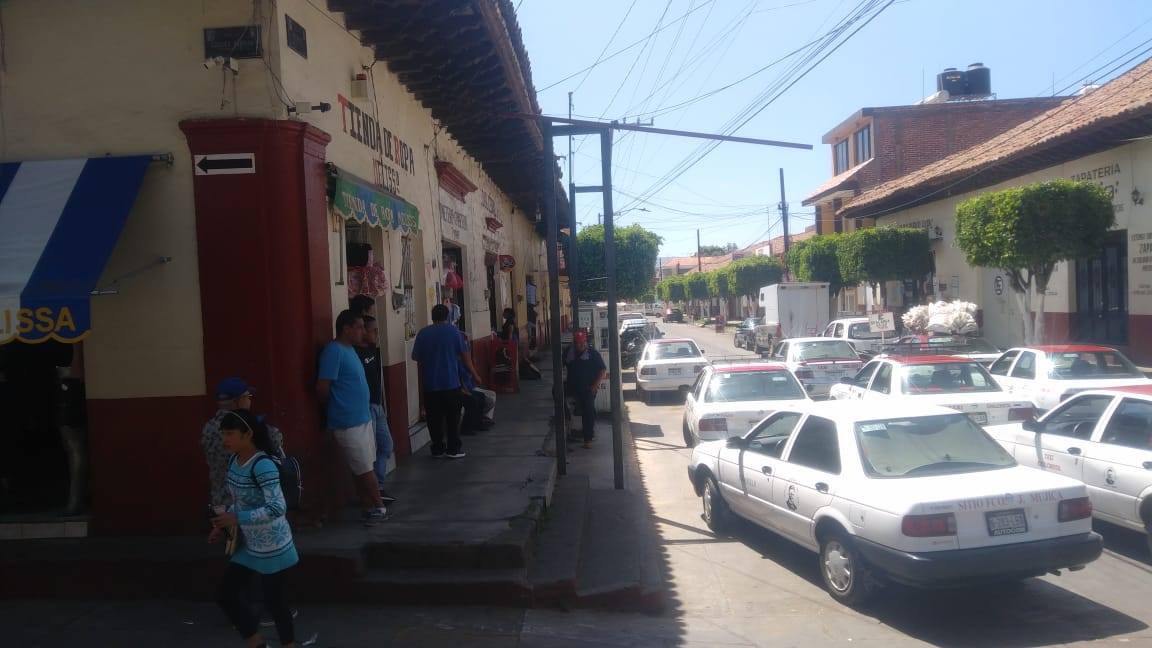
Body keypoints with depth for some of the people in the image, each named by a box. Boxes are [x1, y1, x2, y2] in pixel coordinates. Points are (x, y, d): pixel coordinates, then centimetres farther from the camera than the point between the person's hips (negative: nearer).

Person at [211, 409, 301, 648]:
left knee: (273, 599, 6)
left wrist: (237, 518, -28)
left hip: (272, 547, -9)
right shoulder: (234, 461, 2)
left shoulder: (262, 465, -25)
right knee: (226, 595, 12)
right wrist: (223, 526, 5)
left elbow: (277, 508, -31)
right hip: (247, 545, 9)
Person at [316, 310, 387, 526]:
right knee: (365, 469, 2)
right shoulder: (334, 351, -17)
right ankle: (378, 507, 14)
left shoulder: (350, 349, 12)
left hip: (363, 418, 9)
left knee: (365, 468, 13)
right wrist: (335, 408, -2)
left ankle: (369, 508, 22)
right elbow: (322, 388, -19)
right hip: (348, 423, -9)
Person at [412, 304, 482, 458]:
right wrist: (475, 375, 10)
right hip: (451, 382, -2)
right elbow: (465, 355, 0)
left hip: (429, 384, 2)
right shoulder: (452, 331, -2)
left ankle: (437, 449, 13)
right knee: (453, 416, 6)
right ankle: (453, 449, 7)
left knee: (434, 418, 8)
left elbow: (417, 359, 6)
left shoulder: (422, 333, 4)